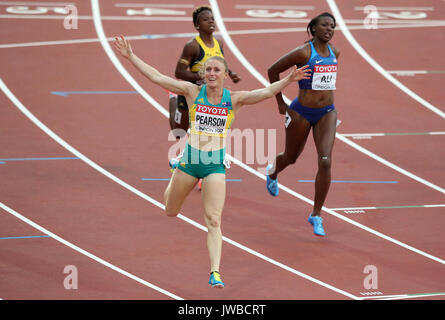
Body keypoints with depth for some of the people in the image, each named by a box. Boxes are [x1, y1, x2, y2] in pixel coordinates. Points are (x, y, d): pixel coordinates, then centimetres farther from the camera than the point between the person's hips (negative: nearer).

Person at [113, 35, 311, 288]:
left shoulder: (234, 100, -3)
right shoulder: (193, 92, -2)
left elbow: (266, 92, -15)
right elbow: (157, 77, -3)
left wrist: (287, 80, -31)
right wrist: (131, 56, -7)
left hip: (216, 164, -1)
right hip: (190, 160, 2)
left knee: (214, 220, -11)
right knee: (170, 212, 19)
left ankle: (215, 272, -13)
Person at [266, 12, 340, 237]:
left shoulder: (334, 52, 3)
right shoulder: (303, 52, -16)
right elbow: (273, 70, -7)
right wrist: (280, 103, -3)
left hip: (327, 113, 4)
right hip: (301, 113, -4)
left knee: (325, 162, -12)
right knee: (291, 158, 17)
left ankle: (316, 215, -2)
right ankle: (273, 172, 57)